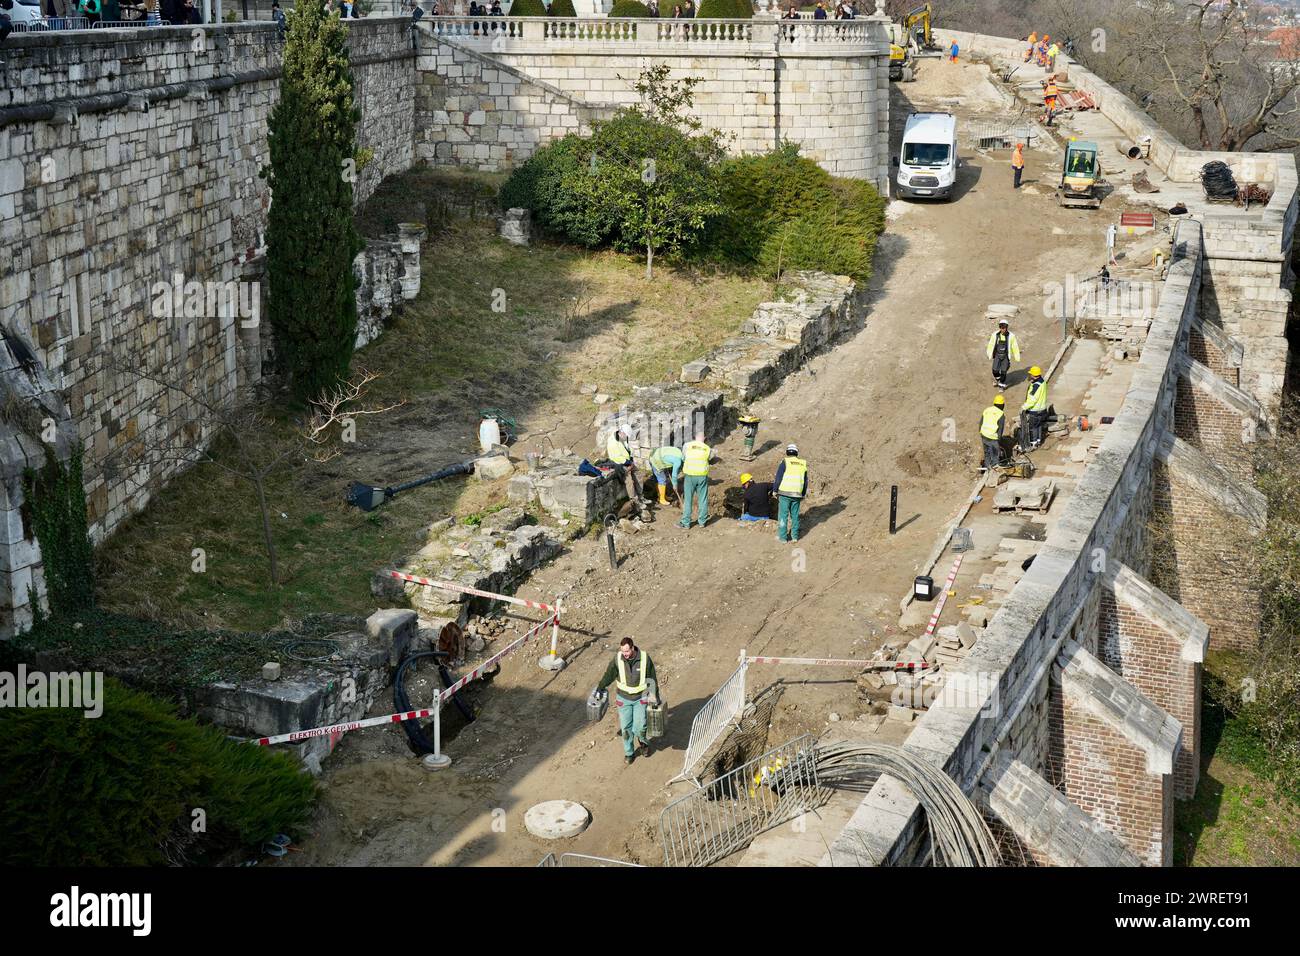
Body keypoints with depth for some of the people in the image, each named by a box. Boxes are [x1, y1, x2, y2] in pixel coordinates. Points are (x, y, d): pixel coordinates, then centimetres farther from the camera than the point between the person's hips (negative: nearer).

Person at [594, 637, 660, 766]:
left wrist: (655, 698, 1)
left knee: (639, 727, -8)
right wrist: (600, 688, 12)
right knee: (626, 728, 6)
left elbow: (652, 679, -4)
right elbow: (609, 675, 3)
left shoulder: (645, 658, -16)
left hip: (640, 698, -1)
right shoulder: (618, 659, -14)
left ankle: (643, 742, 26)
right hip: (623, 698, 1)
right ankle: (629, 752, 27)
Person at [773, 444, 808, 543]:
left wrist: (775, 490, 5)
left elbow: (778, 479, -7)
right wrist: (803, 495, 23)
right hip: (797, 494, 4)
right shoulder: (803, 464, 9)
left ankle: (782, 537, 2)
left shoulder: (785, 463, -6)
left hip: (784, 494, -4)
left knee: (783, 515, 2)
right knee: (795, 515, 14)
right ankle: (795, 536, 17)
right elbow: (805, 482, 14)